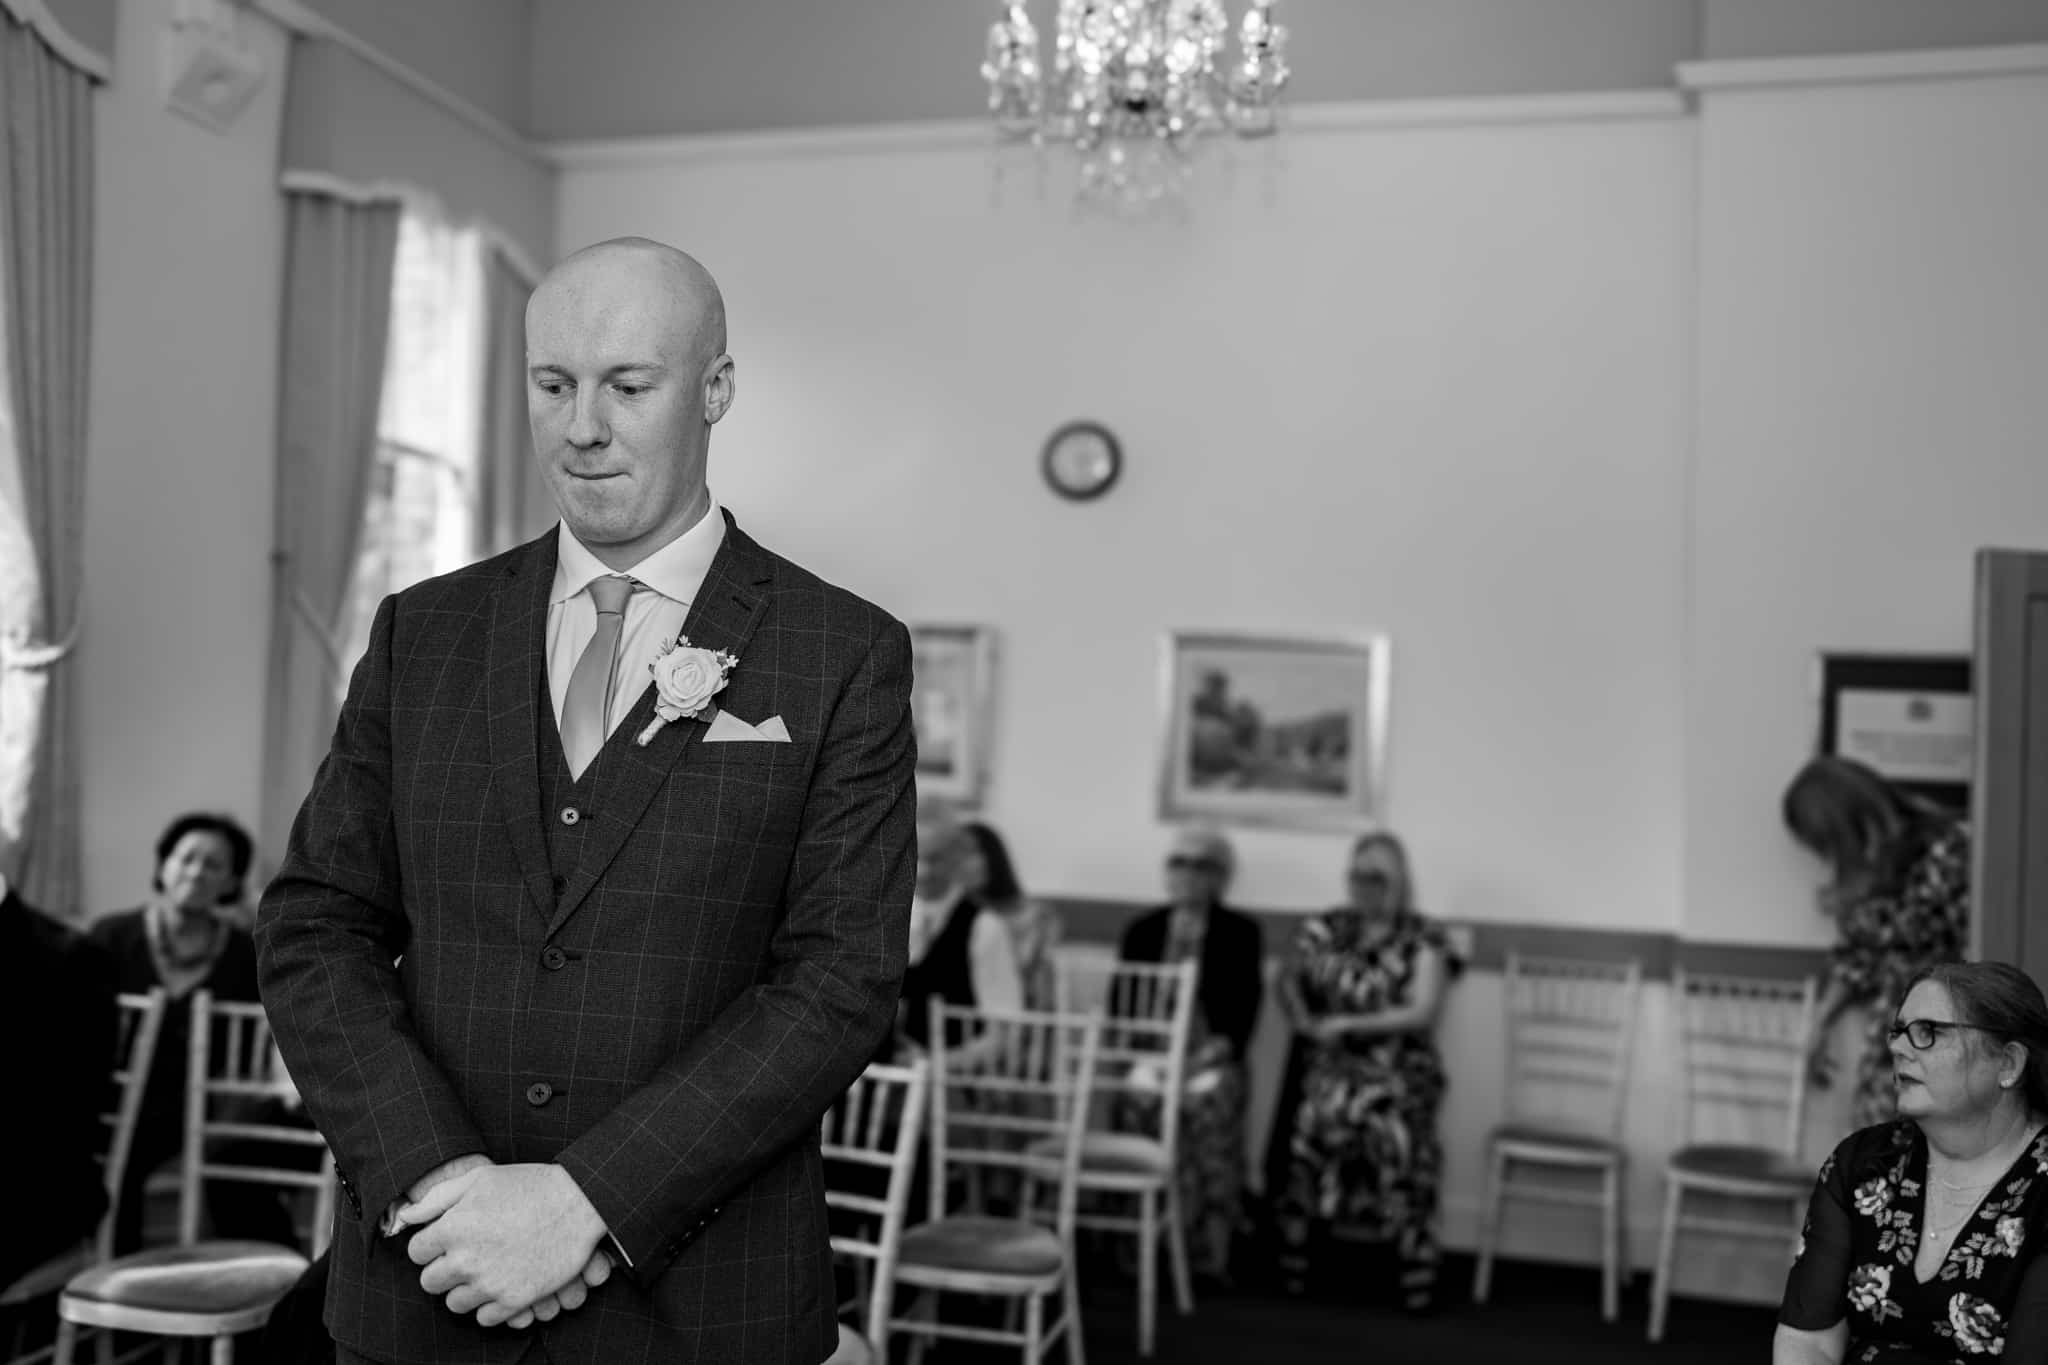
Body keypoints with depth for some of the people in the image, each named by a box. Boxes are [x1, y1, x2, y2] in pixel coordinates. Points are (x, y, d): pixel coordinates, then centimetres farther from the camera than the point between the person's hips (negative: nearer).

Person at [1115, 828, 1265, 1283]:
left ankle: (1209, 1254, -18)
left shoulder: (1241, 932, 9)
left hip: (1211, 1053, -2)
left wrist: (1223, 1045, -14)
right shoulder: (1141, 930, 17)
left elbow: (1246, 1002, 1)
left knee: (1212, 1097, -26)